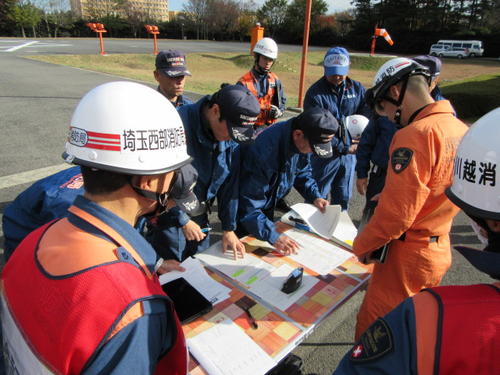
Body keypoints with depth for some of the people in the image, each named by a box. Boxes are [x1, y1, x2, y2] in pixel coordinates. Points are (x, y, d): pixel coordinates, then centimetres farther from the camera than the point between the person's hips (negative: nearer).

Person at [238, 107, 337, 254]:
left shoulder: (300, 141, -16)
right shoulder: (265, 153, -40)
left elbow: (302, 171, 5)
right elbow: (248, 205, -34)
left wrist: (315, 196, -9)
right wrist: (274, 236, -38)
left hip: (268, 207, 7)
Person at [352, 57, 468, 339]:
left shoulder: (416, 134, -23)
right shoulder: (460, 130, 3)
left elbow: (397, 213, -24)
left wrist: (362, 245, -8)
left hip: (408, 256, -8)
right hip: (440, 251, 8)